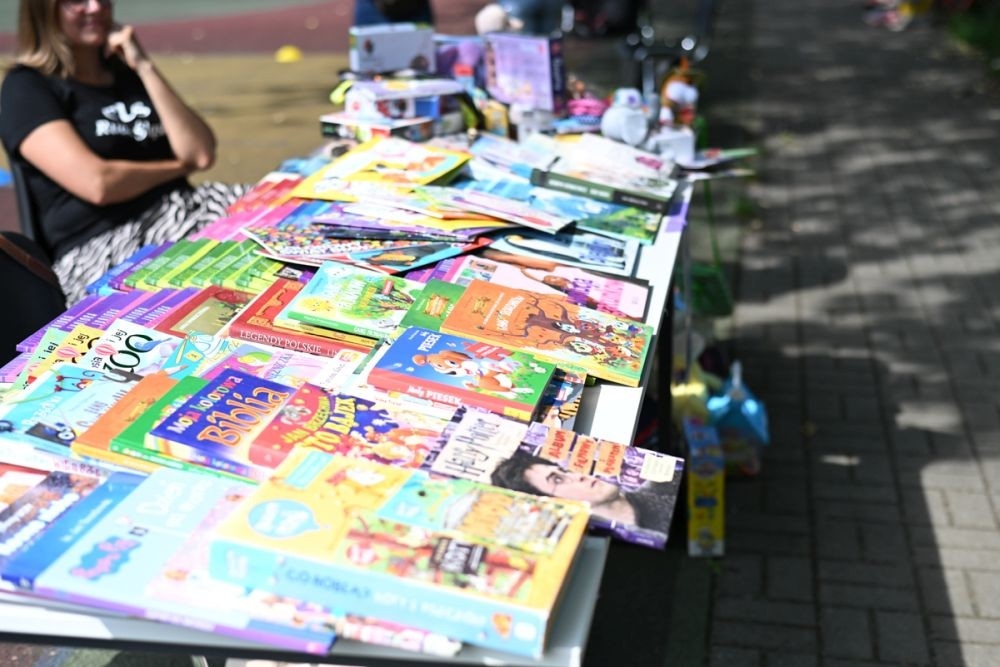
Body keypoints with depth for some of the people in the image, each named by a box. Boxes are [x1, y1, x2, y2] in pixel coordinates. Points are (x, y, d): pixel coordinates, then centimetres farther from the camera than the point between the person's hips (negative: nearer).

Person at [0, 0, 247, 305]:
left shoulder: (129, 74, 19)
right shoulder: (26, 88, 1)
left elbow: (202, 153, 3)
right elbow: (97, 183, -15)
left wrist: (145, 67, 0)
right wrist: (177, 166, 1)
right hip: (101, 249, -6)